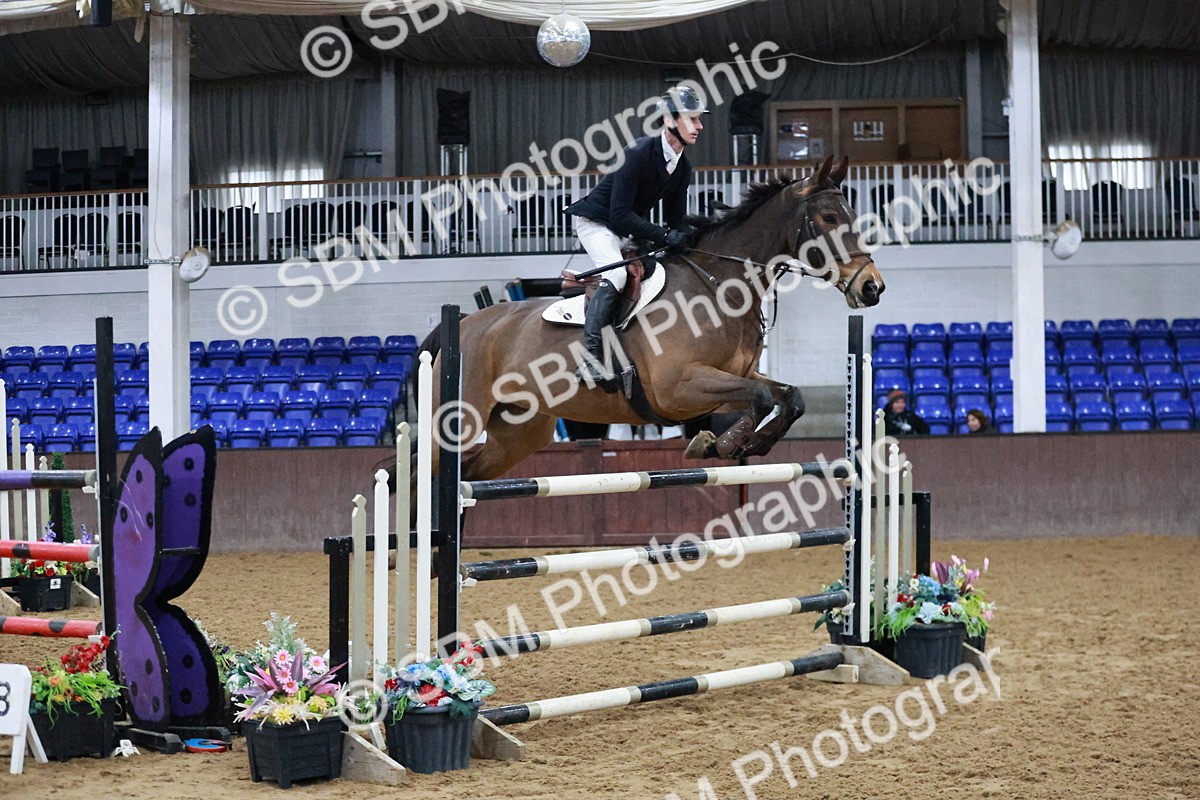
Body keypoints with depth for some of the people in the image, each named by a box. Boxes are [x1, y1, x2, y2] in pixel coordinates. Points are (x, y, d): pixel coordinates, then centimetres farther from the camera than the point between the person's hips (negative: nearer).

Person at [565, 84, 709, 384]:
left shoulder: (683, 167, -2)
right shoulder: (638, 153, -27)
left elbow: (676, 219, 4)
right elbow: (620, 215, -30)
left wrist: (685, 237, -19)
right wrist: (665, 237, -32)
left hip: (631, 227, 9)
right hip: (597, 222, -9)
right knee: (616, 273, -29)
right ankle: (589, 355, -37)